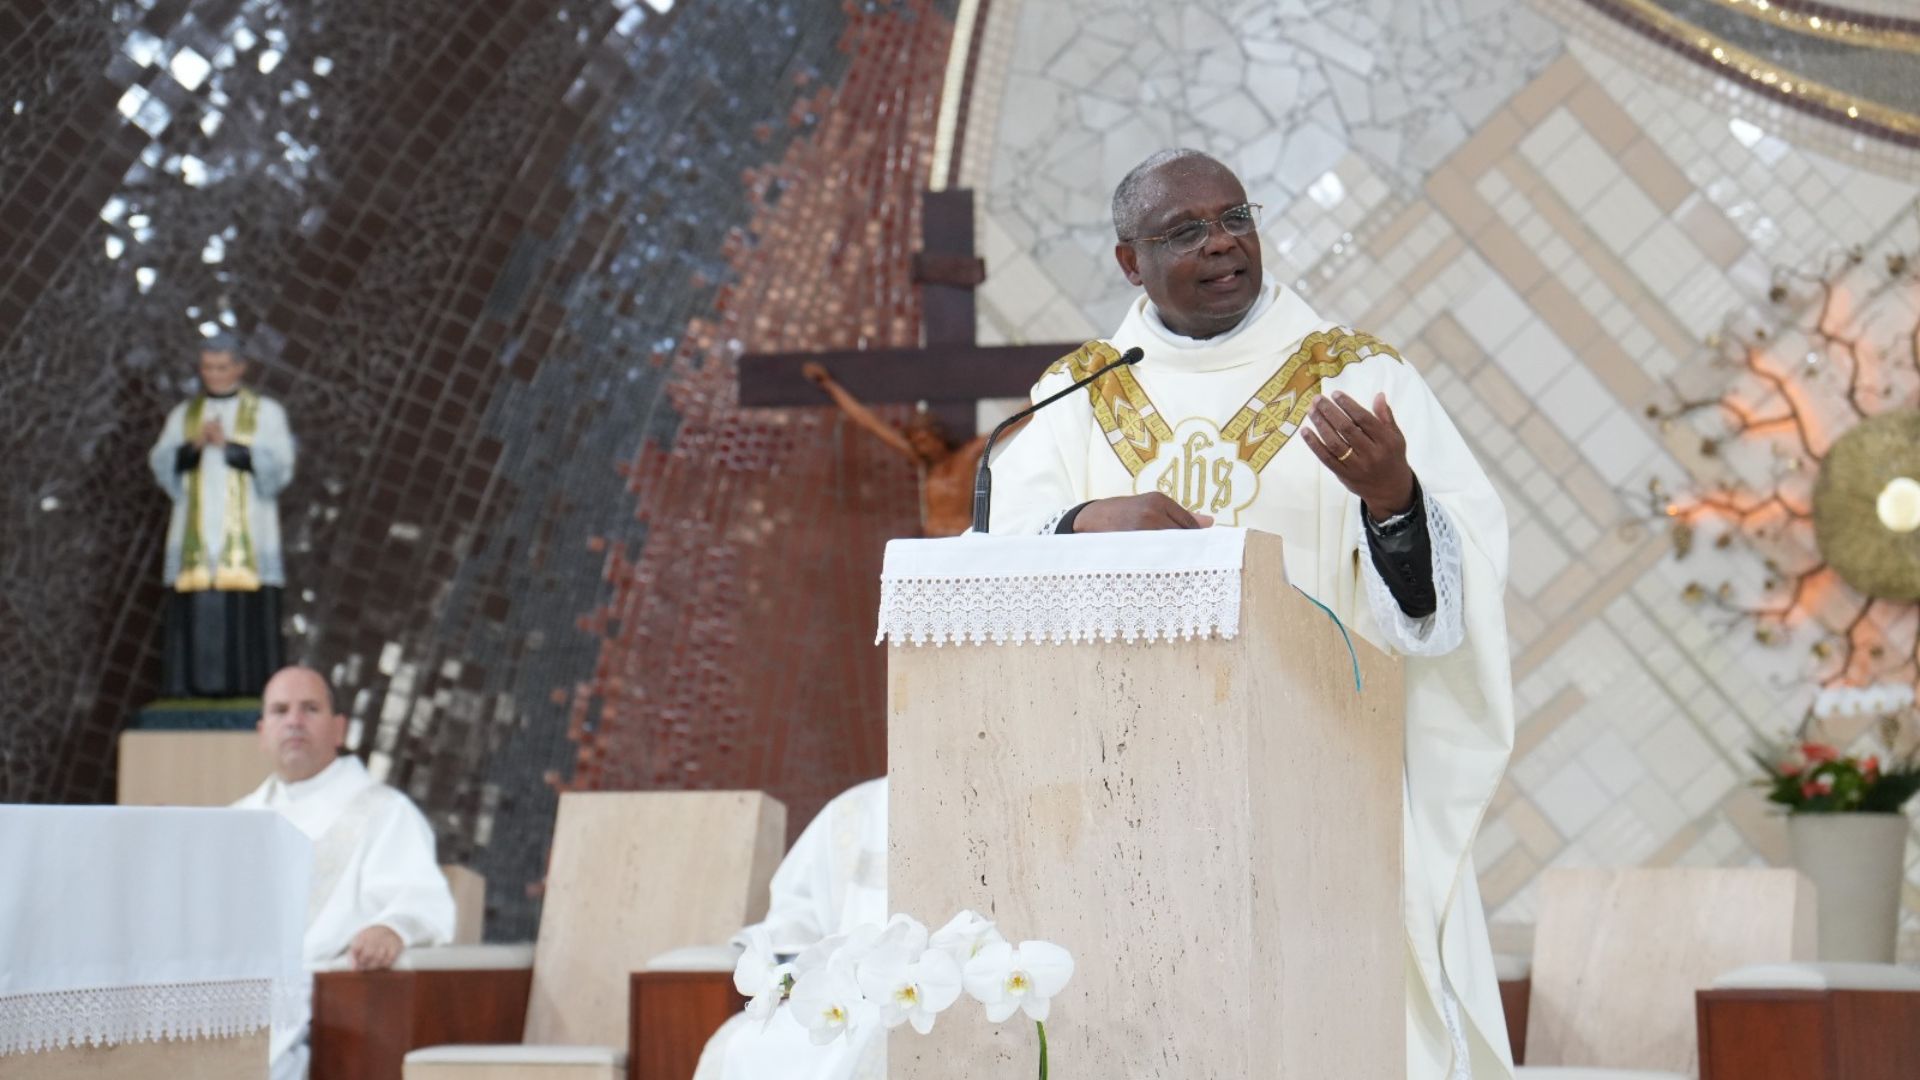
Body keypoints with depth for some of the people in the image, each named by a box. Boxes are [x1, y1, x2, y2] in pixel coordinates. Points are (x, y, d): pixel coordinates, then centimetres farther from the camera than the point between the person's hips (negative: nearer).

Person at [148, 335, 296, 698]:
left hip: (247, 535, -2)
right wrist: (195, 445, -17)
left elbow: (278, 466, -5)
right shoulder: (182, 415, 16)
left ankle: (248, 690, -8)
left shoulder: (266, 412, 7)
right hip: (196, 535, 2)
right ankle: (197, 691, -5)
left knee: (247, 613, -10)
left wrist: (227, 444, -16)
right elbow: (162, 464, 3)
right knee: (196, 614, -5)